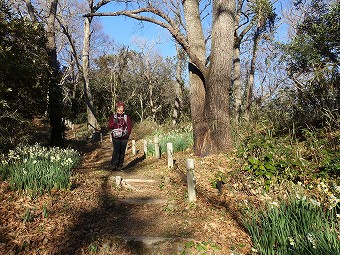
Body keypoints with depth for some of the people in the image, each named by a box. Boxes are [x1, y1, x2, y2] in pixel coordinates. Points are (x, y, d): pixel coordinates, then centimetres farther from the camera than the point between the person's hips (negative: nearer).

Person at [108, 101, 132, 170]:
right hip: (115, 137, -1)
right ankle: (114, 165, -8)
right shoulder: (113, 116, 9)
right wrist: (115, 122, -13)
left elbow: (130, 126, 7)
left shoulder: (126, 117, 8)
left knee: (122, 151, 3)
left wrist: (127, 133, -9)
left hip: (124, 137, 1)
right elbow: (109, 126, 5)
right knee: (116, 150, -14)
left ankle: (120, 165, 13)